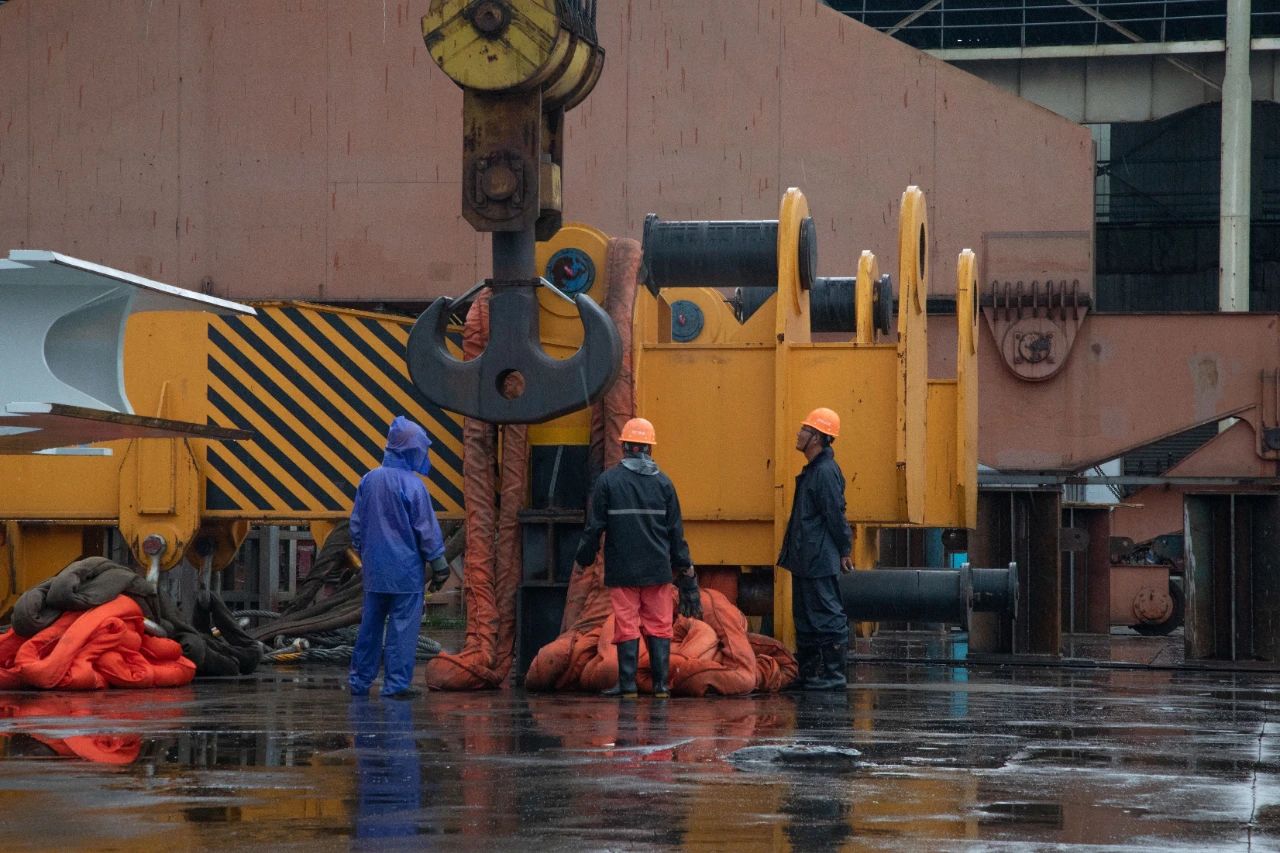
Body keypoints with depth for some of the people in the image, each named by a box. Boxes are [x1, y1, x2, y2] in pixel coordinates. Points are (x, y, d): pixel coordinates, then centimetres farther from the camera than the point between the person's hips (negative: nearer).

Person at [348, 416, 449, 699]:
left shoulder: (369, 480, 4)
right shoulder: (411, 485, -14)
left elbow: (356, 524, 12)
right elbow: (427, 530, -10)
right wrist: (439, 566, -1)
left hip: (374, 567, 6)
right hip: (405, 569, -6)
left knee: (371, 624, 14)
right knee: (402, 626, -1)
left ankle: (359, 681, 18)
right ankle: (396, 684, -1)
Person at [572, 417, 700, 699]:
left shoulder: (608, 480, -3)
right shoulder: (663, 482, 4)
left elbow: (594, 527, -2)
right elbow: (676, 530, 7)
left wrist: (582, 559, 11)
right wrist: (684, 567, 16)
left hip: (622, 570, -2)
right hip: (658, 570, 2)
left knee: (626, 627, 1)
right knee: (659, 627, 6)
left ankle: (627, 684, 0)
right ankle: (660, 684, 3)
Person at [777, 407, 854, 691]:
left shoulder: (826, 471, -16)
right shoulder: (812, 470, 16)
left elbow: (836, 516, -16)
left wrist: (844, 551, -12)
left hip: (820, 561, -11)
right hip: (805, 560, 11)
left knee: (827, 619, -6)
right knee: (805, 618, 14)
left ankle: (832, 676, -3)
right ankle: (809, 675, 20)